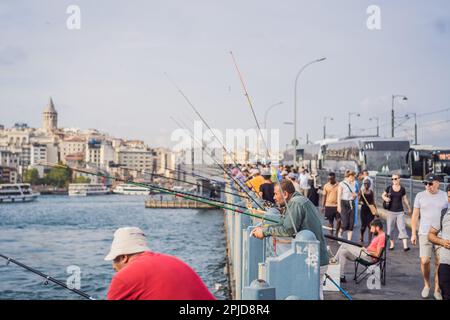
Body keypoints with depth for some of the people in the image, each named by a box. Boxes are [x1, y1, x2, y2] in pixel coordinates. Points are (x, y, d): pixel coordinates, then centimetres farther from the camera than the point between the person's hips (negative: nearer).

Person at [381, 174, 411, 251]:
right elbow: (383, 195, 10)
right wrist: (386, 198, -12)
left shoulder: (402, 189, 2)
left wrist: (409, 208, 17)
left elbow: (405, 199, 12)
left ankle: (405, 246, -12)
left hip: (400, 211, 0)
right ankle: (392, 244, 20)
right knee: (390, 228, 7)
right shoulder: (389, 188, -1)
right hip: (390, 211, 1)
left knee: (402, 228, -8)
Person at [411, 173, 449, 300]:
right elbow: (415, 215, 7)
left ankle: (437, 290, 15)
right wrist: (413, 234, 4)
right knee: (424, 261, -6)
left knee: (439, 263, 1)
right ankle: (426, 285, 19)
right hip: (424, 234, 0)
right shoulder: (420, 196, 3)